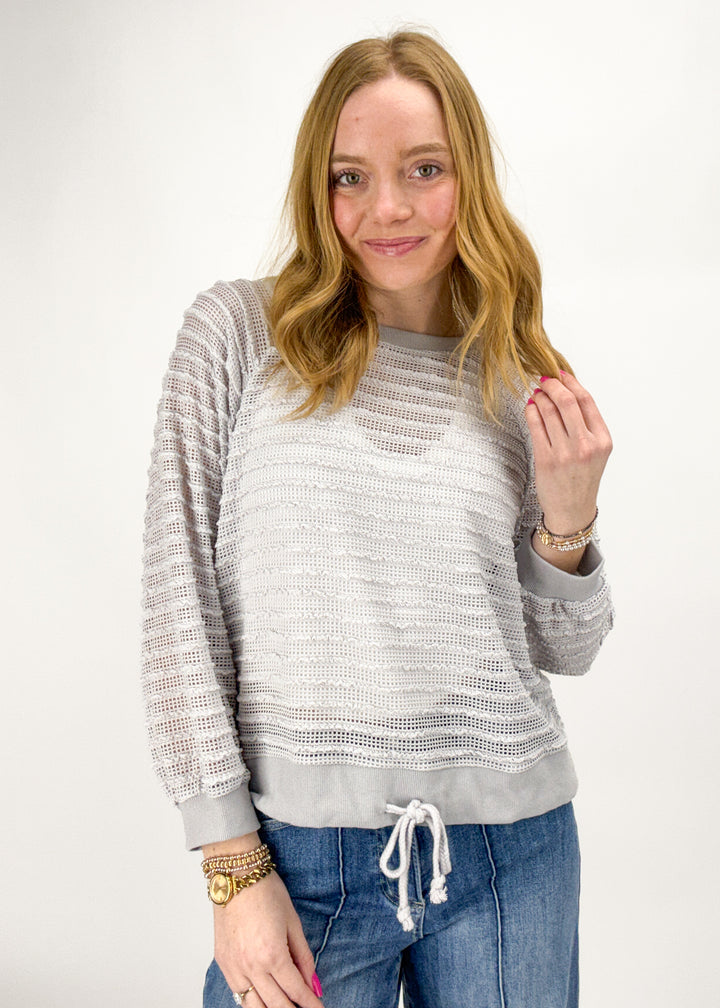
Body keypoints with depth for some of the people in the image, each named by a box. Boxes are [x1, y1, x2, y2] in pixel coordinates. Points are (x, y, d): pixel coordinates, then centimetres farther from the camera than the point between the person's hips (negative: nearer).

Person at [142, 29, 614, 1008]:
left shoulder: (526, 385, 4)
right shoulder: (238, 332, -3)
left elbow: (564, 649, 11)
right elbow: (180, 602, -6)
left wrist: (568, 518, -8)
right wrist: (234, 864, -8)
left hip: (511, 848, 3)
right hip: (300, 848, -2)